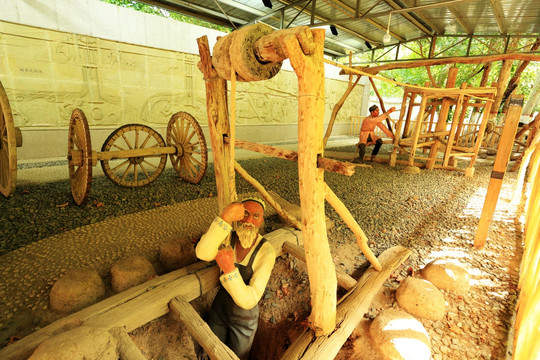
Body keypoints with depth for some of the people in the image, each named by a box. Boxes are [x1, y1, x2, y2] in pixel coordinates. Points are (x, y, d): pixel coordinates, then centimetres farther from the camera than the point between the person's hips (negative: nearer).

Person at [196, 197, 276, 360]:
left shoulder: (266, 252, -29)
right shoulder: (227, 237, -19)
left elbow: (249, 300, -31)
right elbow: (203, 253, -40)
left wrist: (229, 270, -45)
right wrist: (225, 218, -51)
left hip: (244, 317, -2)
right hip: (219, 309, 3)